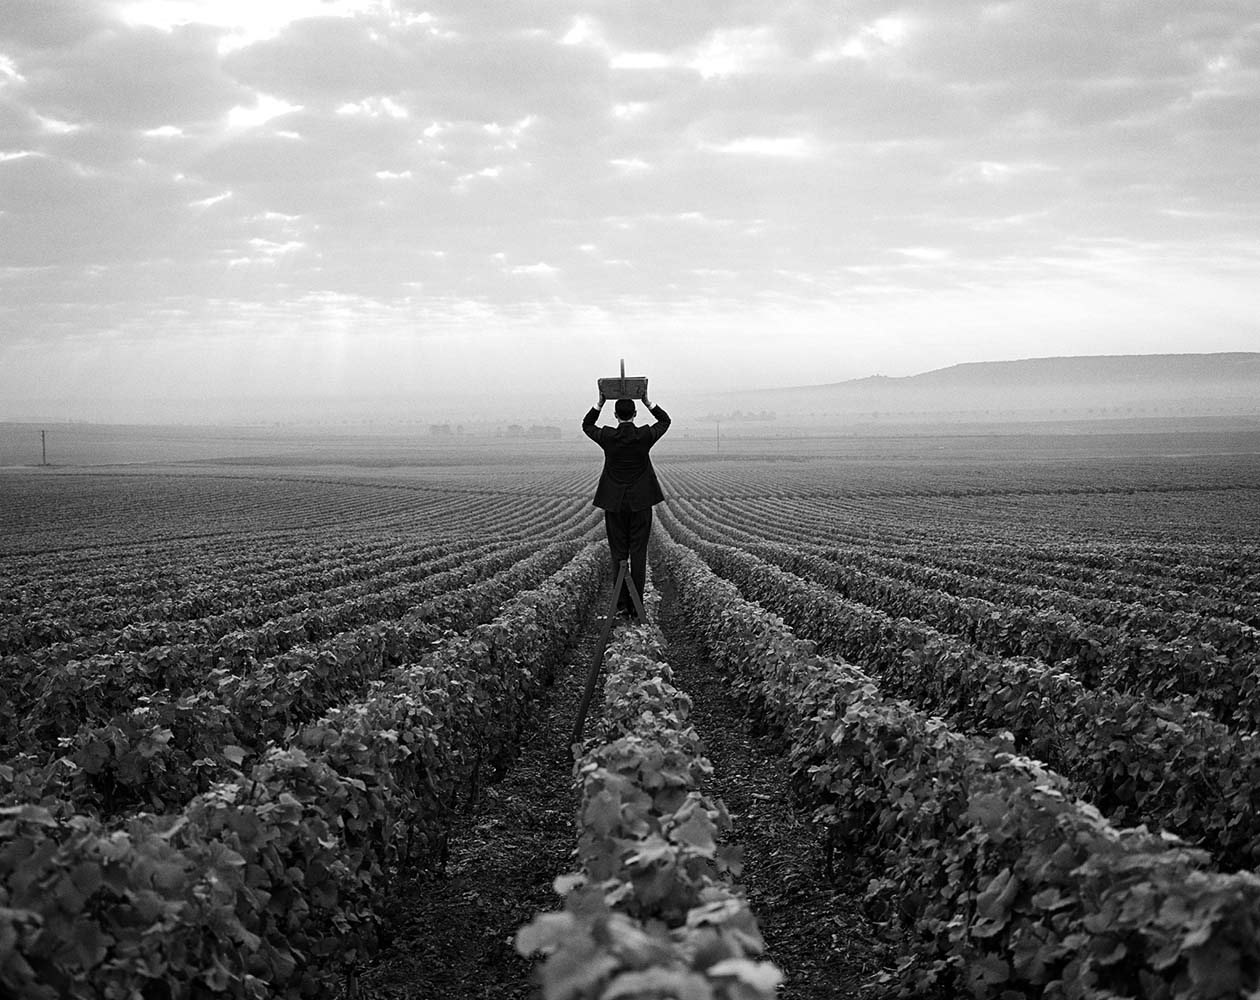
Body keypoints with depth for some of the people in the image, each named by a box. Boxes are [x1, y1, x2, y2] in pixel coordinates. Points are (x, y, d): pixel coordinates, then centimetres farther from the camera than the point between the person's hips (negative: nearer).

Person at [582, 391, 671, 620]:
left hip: (615, 502, 0)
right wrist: (647, 403, 7)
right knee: (638, 554, 3)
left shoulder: (607, 437, -9)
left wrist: (600, 404, 7)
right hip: (640, 502, 0)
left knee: (618, 554, 6)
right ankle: (636, 606, 2)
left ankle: (622, 605, 4)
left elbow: (586, 426, 13)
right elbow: (665, 421, 12)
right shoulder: (645, 436, -9)